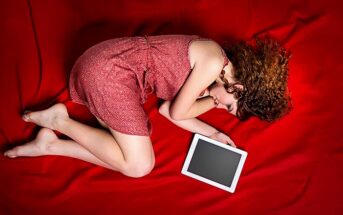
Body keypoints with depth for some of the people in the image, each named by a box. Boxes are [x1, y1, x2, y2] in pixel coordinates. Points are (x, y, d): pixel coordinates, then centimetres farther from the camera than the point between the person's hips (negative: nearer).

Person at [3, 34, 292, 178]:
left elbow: (166, 109, 15)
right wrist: (214, 101, 8)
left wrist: (212, 133, 15)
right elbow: (177, 112, -8)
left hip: (108, 66, 10)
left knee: (130, 157, 2)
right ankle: (60, 120, -3)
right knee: (140, 165, -10)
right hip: (111, 68, -10)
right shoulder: (214, 61, -14)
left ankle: (49, 144, 2)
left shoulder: (202, 67, 15)